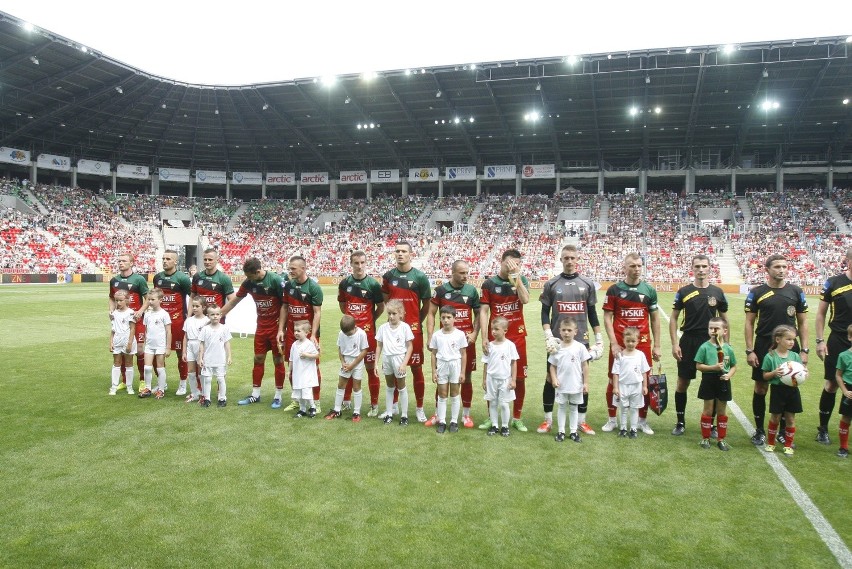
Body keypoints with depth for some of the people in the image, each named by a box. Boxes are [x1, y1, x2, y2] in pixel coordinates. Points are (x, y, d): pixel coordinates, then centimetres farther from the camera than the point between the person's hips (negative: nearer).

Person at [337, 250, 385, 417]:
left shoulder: (373, 284, -8)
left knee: (371, 367, 1)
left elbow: (381, 307, 1)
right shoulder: (345, 283, 3)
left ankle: (374, 405, 10)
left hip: (368, 331, -3)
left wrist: (369, 321, 6)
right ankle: (345, 400, 28)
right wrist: (351, 318, 12)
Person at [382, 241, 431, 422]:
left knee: (417, 369, 2)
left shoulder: (420, 277, -3)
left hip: (414, 329, -3)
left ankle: (419, 408, 13)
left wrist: (415, 322, 7)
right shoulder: (388, 276, 5)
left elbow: (426, 306, 3)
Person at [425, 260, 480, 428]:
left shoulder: (472, 291, 2)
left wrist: (474, 334, -5)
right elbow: (431, 314, 0)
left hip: (466, 340, 1)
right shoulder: (441, 290, -2)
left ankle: (466, 415, 19)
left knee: (466, 377, 7)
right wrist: (430, 338, -8)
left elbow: (478, 314, 9)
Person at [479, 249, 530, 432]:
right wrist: (484, 337, -10)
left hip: (518, 337, 1)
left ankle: (517, 417, 20)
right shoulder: (489, 283, 0)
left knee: (520, 377, 5)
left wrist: (516, 275, -18)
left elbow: (525, 299, -16)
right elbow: (483, 311, -3)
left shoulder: (522, 280, 3)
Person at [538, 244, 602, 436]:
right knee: (551, 378, 4)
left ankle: (581, 420, 20)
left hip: (581, 340, 1)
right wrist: (548, 335, -9)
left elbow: (592, 313, 10)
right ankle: (548, 420, 17)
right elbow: (545, 312, 3)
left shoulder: (587, 284, 6)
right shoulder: (551, 284, 2)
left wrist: (599, 338, 7)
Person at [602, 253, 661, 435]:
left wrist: (657, 346, 7)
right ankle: (612, 419, 21)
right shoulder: (614, 290, -1)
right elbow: (607, 318, -2)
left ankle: (643, 421, 22)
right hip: (619, 344, -2)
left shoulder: (649, 290, 6)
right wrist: (613, 343, -10)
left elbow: (655, 319, 10)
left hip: (643, 343, 2)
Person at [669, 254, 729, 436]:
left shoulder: (717, 292, 4)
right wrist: (674, 343, -7)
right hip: (688, 342, -1)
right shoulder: (684, 291, -1)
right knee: (683, 383, 4)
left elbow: (724, 319, 10)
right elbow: (674, 318, 1)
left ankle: (710, 423, 21)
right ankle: (680, 422, 17)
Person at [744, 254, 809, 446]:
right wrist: (749, 350, -6)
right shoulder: (757, 293, -2)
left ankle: (784, 431, 24)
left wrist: (804, 350, 1)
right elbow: (749, 323, 0)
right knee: (761, 389, 5)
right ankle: (759, 430, 18)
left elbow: (802, 322, 7)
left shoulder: (796, 292, 3)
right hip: (763, 347, -1)